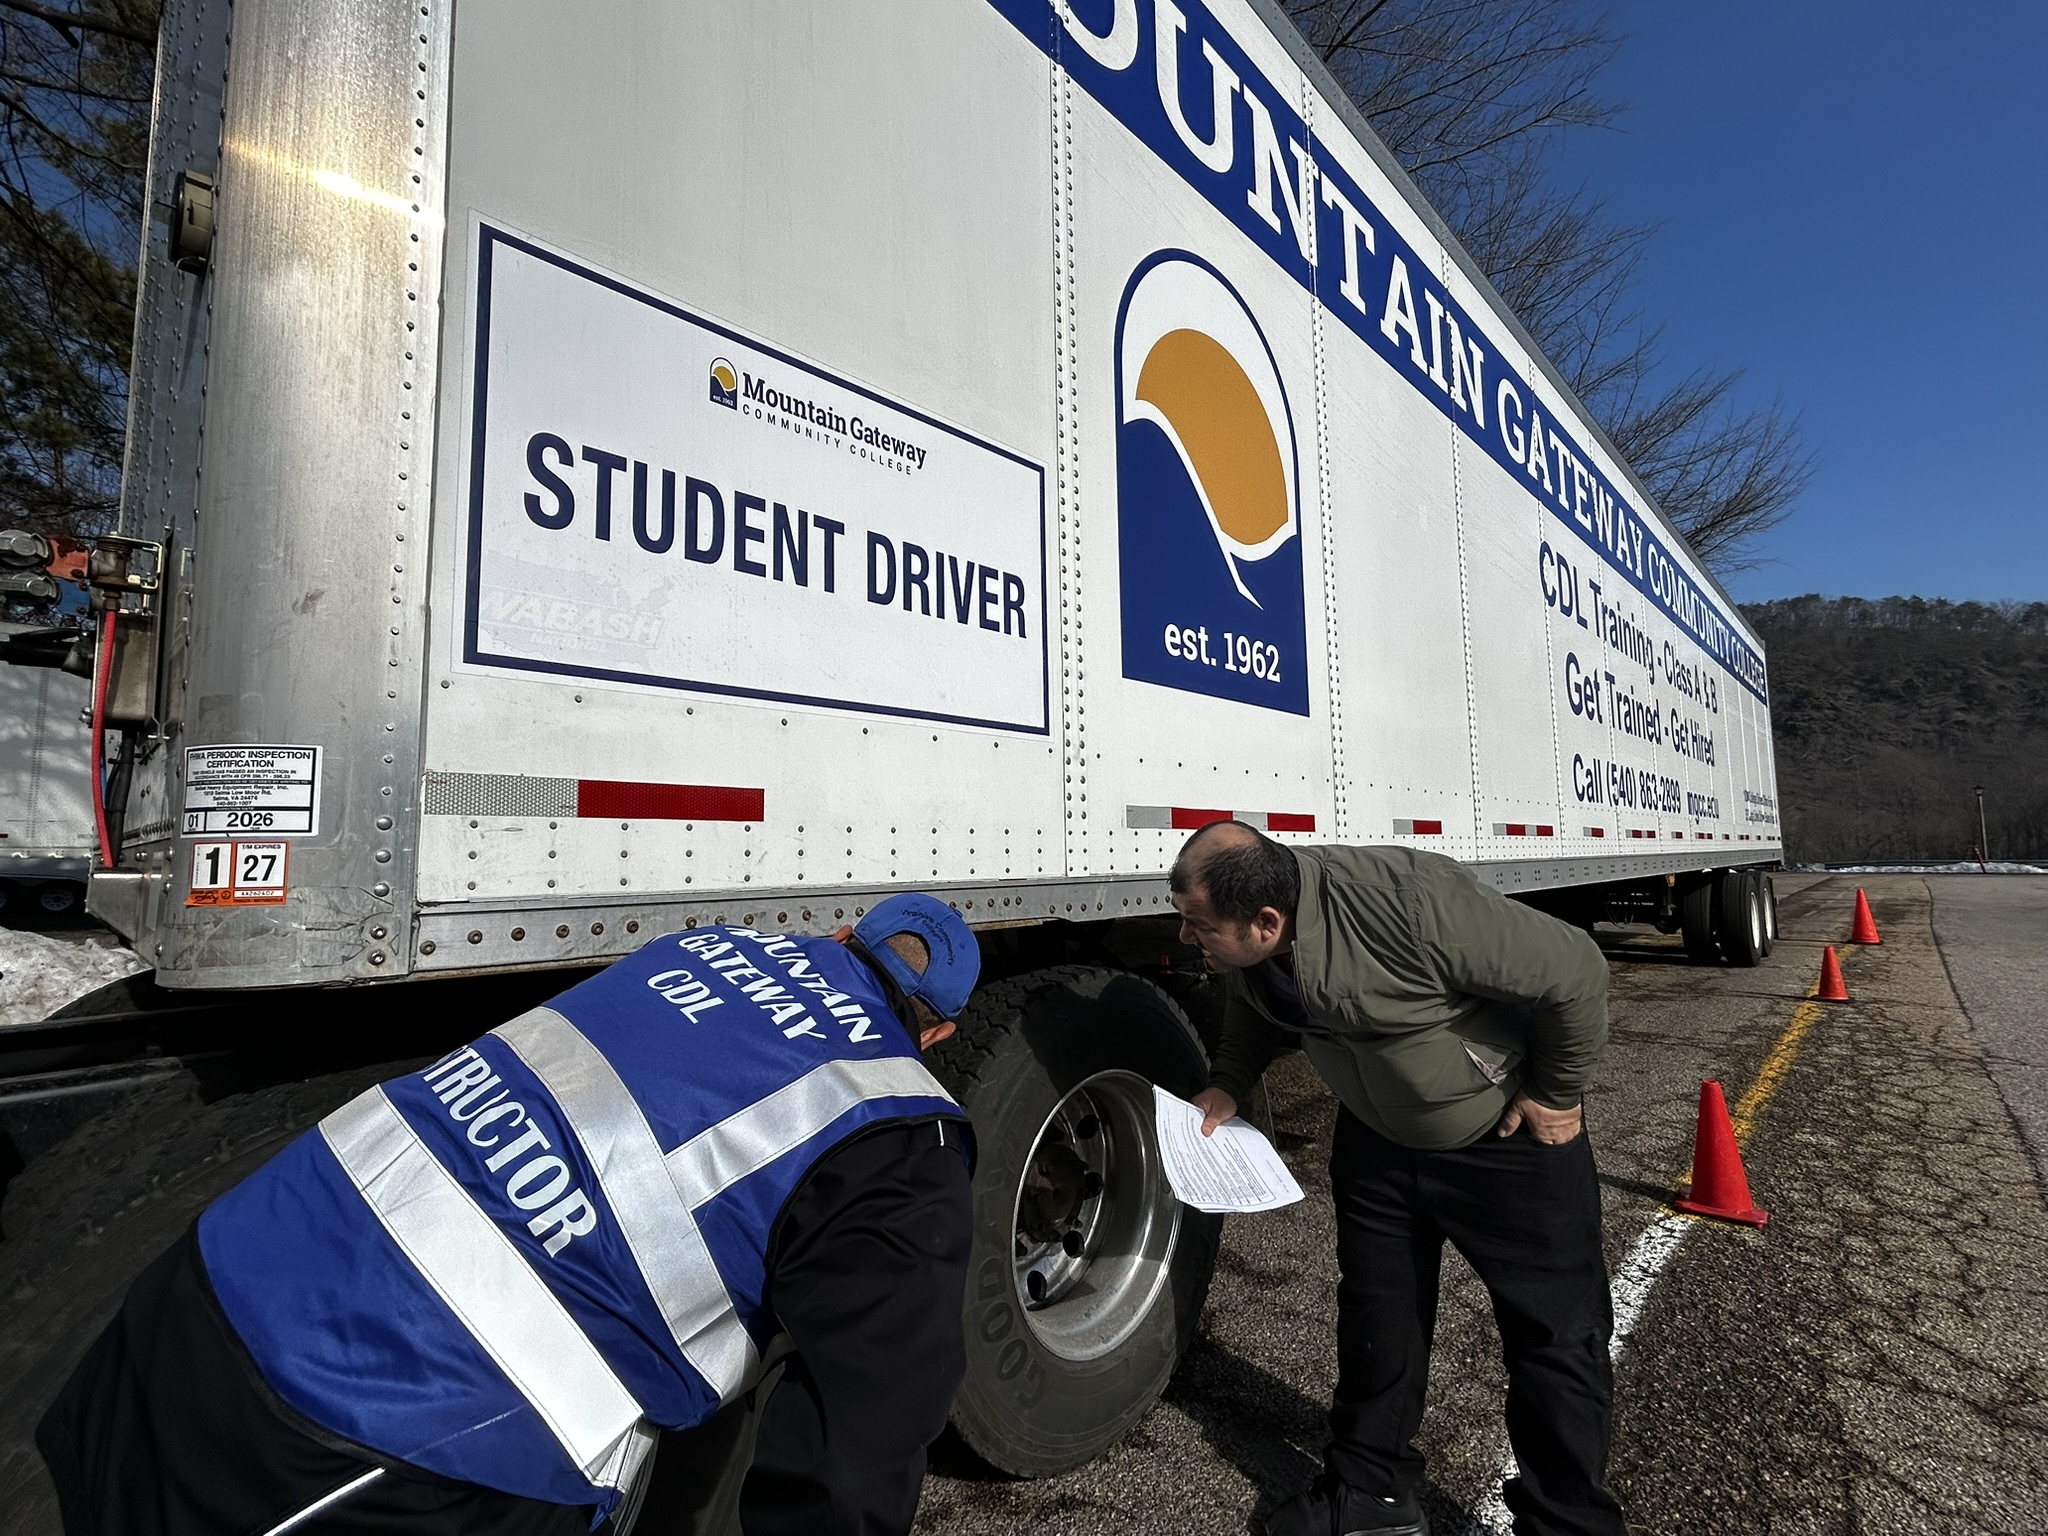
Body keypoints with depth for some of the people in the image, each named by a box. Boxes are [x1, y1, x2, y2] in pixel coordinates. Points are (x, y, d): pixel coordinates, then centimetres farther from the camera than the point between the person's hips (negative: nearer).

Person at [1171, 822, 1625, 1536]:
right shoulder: (1244, 939, -19)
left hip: (1509, 1134, -5)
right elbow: (1255, 1009, 5)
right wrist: (1226, 1088, -10)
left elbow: (1574, 971, -28)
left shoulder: (1415, 907, -41)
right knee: (1377, 1314, 15)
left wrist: (1557, 1095, -16)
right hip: (1377, 1137, 6)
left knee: (1556, 1330, 4)